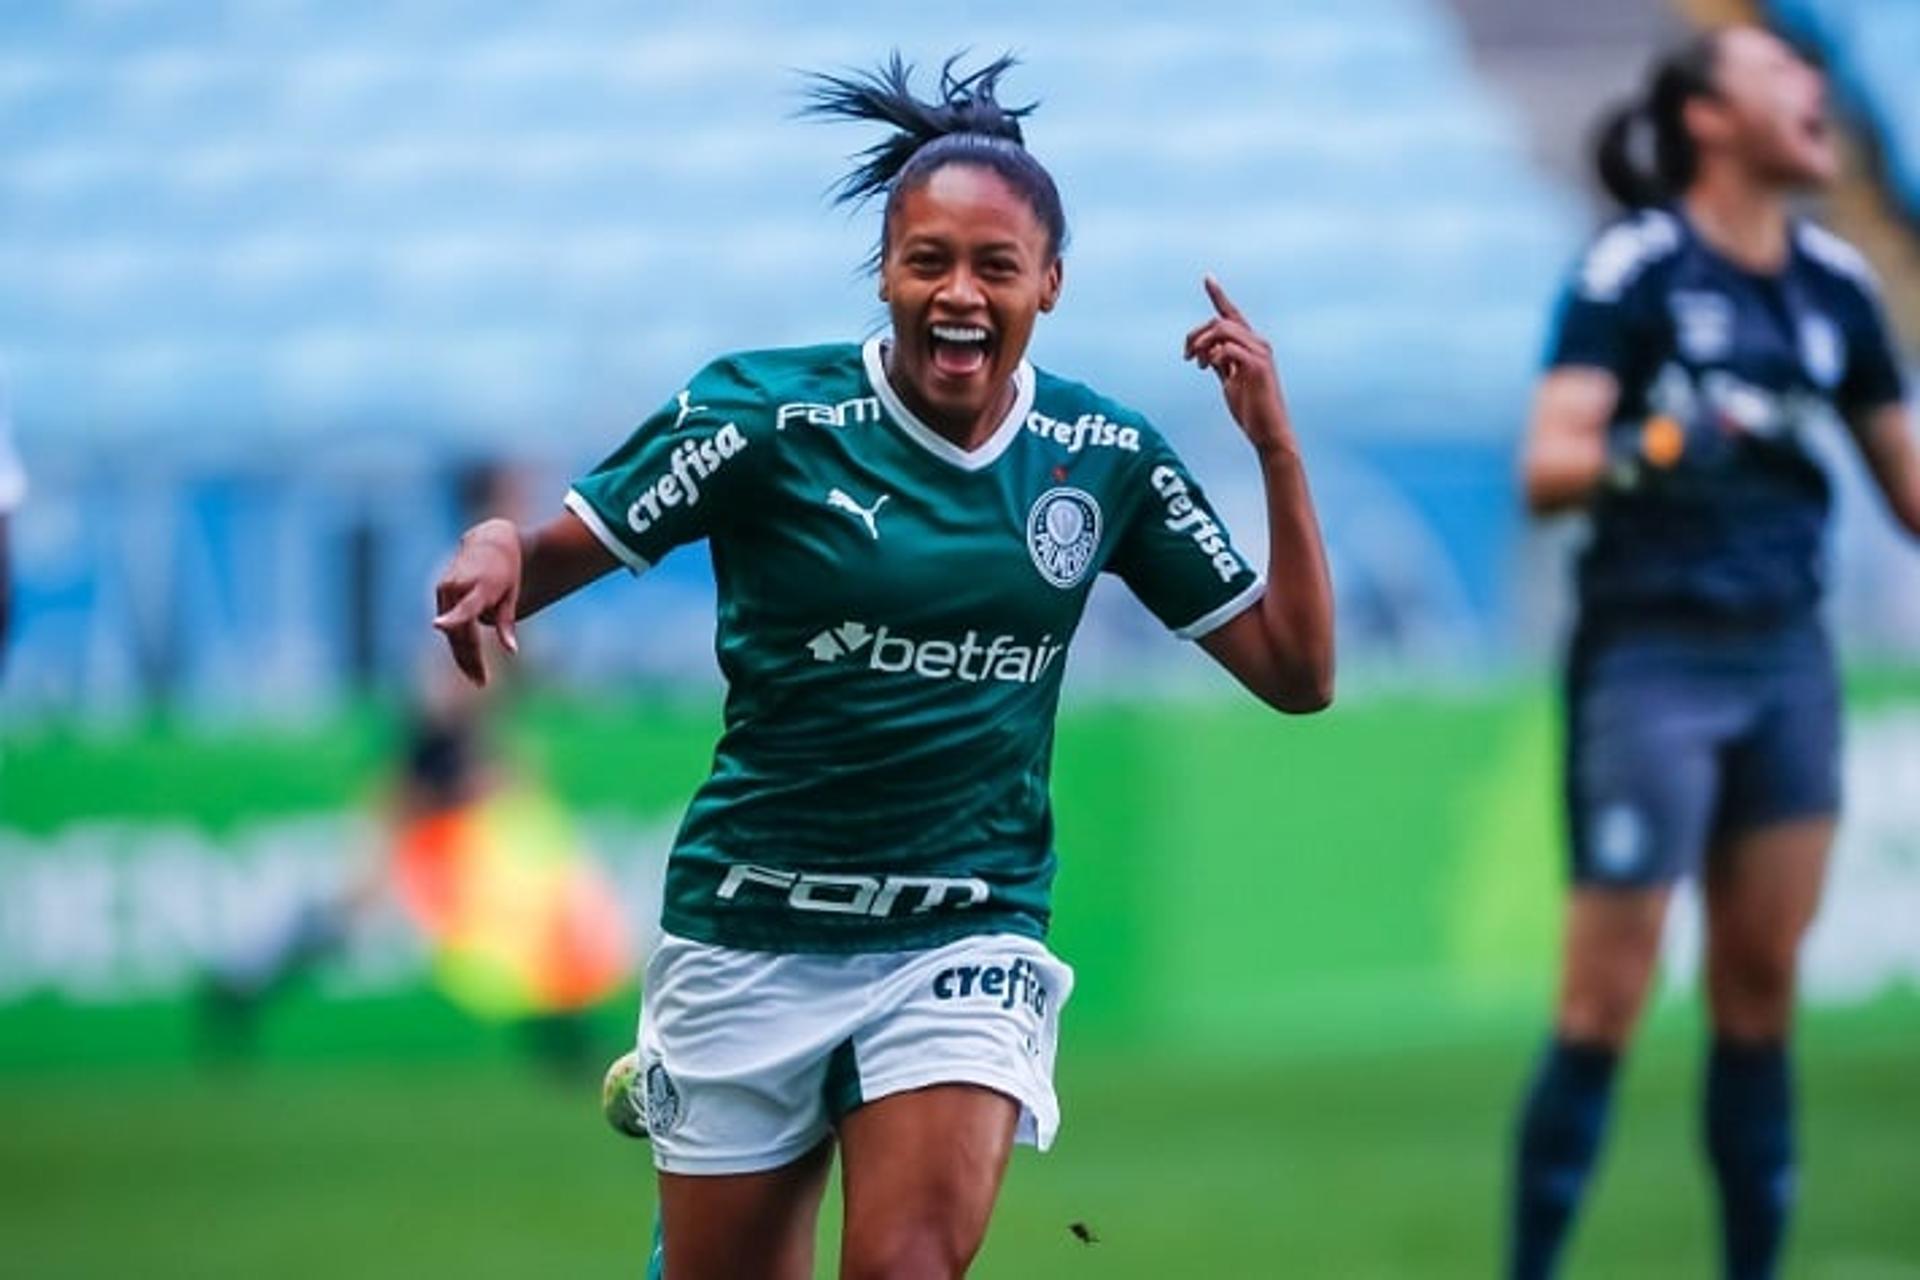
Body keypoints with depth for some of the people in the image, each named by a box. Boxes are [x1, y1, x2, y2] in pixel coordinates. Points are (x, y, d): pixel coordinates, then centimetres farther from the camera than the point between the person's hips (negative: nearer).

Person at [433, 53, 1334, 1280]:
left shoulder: (1105, 459, 1)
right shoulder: (768, 415, -8)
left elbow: (1297, 673, 4)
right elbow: (545, 563, -7)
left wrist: (1276, 445, -7)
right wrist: (494, 555, -31)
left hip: (968, 941, 1)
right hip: (753, 935, -1)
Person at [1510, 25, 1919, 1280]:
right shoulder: (1635, 268, -10)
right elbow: (1547, 470, -17)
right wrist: (1645, 452, -36)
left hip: (1787, 659, 6)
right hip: (1655, 664, -6)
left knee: (1760, 988, 8)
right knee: (1607, 1002, -5)